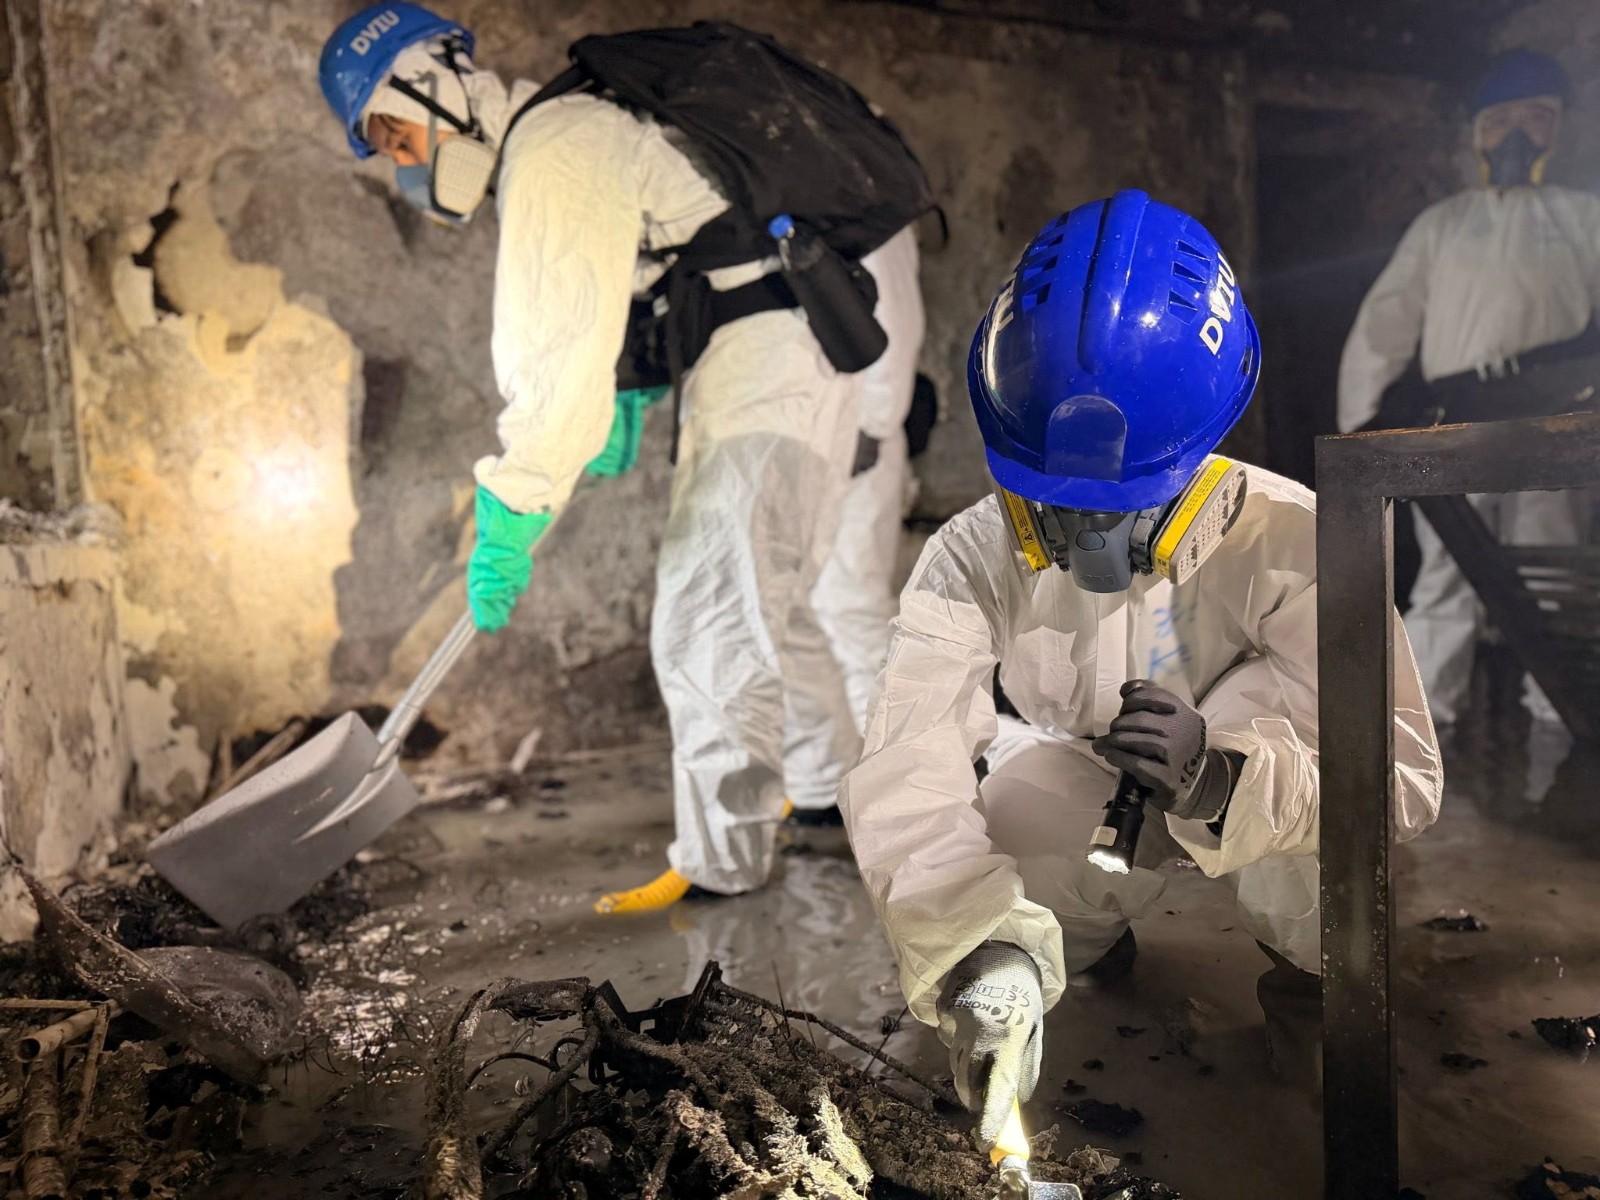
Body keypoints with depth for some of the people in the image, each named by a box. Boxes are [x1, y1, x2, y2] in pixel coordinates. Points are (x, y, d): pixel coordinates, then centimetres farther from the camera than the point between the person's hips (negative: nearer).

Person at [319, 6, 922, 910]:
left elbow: (566, 357, -22)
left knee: (710, 622, -11)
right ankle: (832, 787, 35)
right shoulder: (560, 129, 17)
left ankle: (723, 861, -2)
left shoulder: (550, 157, -15)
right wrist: (629, 399, 17)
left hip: (767, 376, -11)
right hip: (792, 365, 11)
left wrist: (508, 524, -18)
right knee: (760, 602, 19)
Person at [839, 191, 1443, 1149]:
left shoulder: (1288, 543, -29)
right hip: (1079, 798, 2)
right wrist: (985, 954, -54)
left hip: (1244, 802, -1)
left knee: (1281, 683, -33)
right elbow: (907, 783, -37)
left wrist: (1219, 776, -50)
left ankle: (1309, 965, -3)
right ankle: (1090, 938, 8)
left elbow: (1407, 779, -30)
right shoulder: (975, 562, -27)